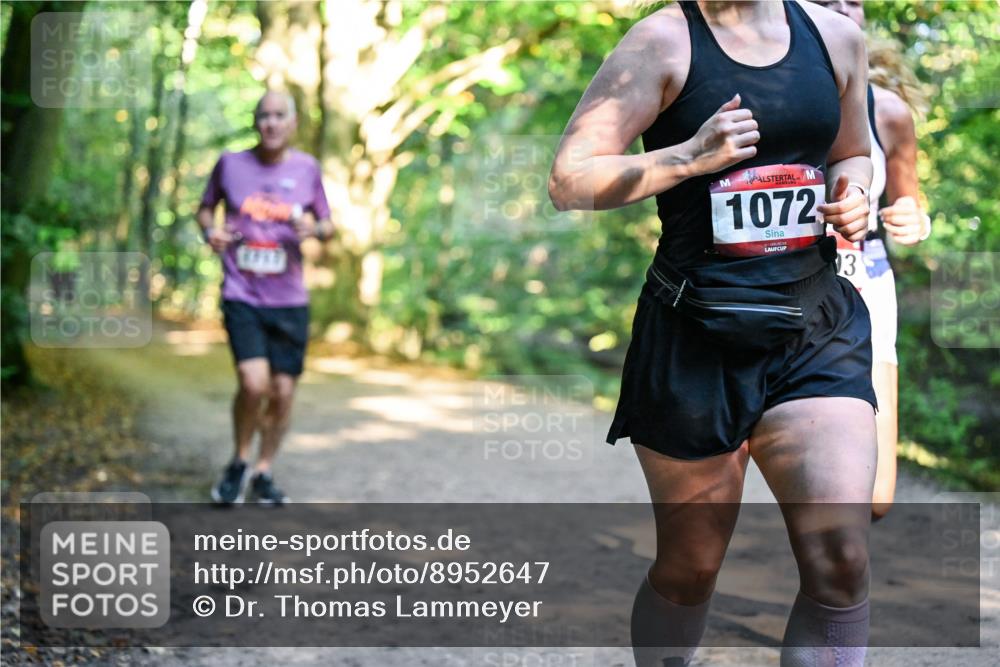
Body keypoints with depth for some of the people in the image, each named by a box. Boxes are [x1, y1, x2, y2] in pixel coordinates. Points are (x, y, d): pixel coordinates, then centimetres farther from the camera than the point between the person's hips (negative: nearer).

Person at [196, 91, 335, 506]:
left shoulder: (306, 169, 4)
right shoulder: (230, 164, 1)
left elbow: (327, 226, 12)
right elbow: (205, 207, 16)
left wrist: (315, 229, -11)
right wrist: (209, 231, -6)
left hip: (290, 300, 2)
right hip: (241, 296, -2)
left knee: (283, 392, 4)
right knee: (253, 382, -18)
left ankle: (264, 472, 24)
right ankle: (240, 462, 8)